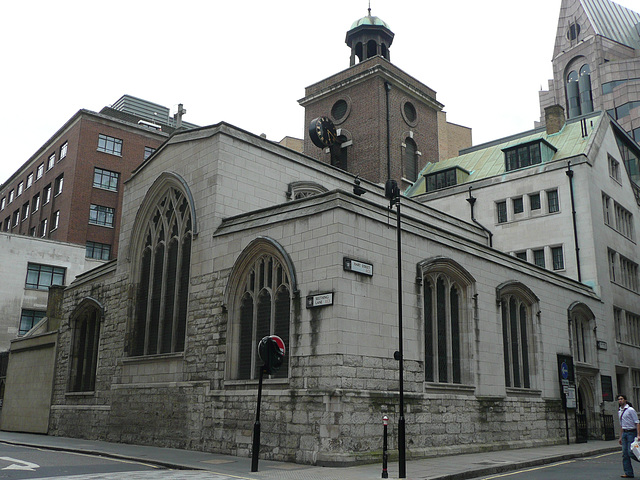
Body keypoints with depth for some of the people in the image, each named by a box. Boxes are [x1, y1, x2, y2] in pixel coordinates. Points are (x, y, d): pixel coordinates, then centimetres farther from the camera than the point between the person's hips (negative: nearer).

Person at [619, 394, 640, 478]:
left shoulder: (630, 410, -9)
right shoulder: (619, 412, 14)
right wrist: (621, 437, 21)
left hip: (632, 432, -7)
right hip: (624, 433, 7)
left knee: (630, 452, -13)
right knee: (625, 454, 3)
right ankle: (628, 473, 6)